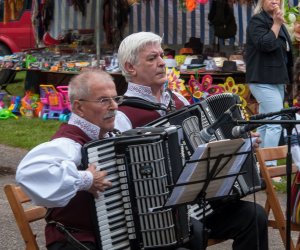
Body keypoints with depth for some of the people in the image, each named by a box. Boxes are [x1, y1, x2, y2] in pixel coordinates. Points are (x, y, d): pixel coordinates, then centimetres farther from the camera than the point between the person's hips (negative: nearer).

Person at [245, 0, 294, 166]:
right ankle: (269, 165, -17)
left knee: (265, 124, 10)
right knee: (276, 123, -17)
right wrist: (276, 24, -18)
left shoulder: (278, 22, 19)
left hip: (276, 80, 9)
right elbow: (265, 44, -23)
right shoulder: (257, 21, -7)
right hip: (263, 80, -9)